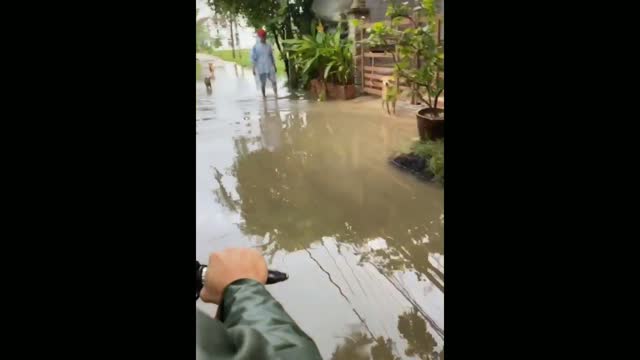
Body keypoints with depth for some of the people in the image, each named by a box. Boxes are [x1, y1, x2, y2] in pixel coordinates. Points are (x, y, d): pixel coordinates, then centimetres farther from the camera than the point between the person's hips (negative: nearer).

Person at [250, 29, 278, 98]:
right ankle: (264, 96, 15)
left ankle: (276, 95, -4)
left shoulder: (268, 46, 8)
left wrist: (274, 66, 16)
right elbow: (253, 59, -4)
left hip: (270, 68, 3)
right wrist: (254, 69, -8)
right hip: (261, 69, -3)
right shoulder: (255, 47, -4)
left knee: (273, 81, -7)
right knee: (263, 83, 5)